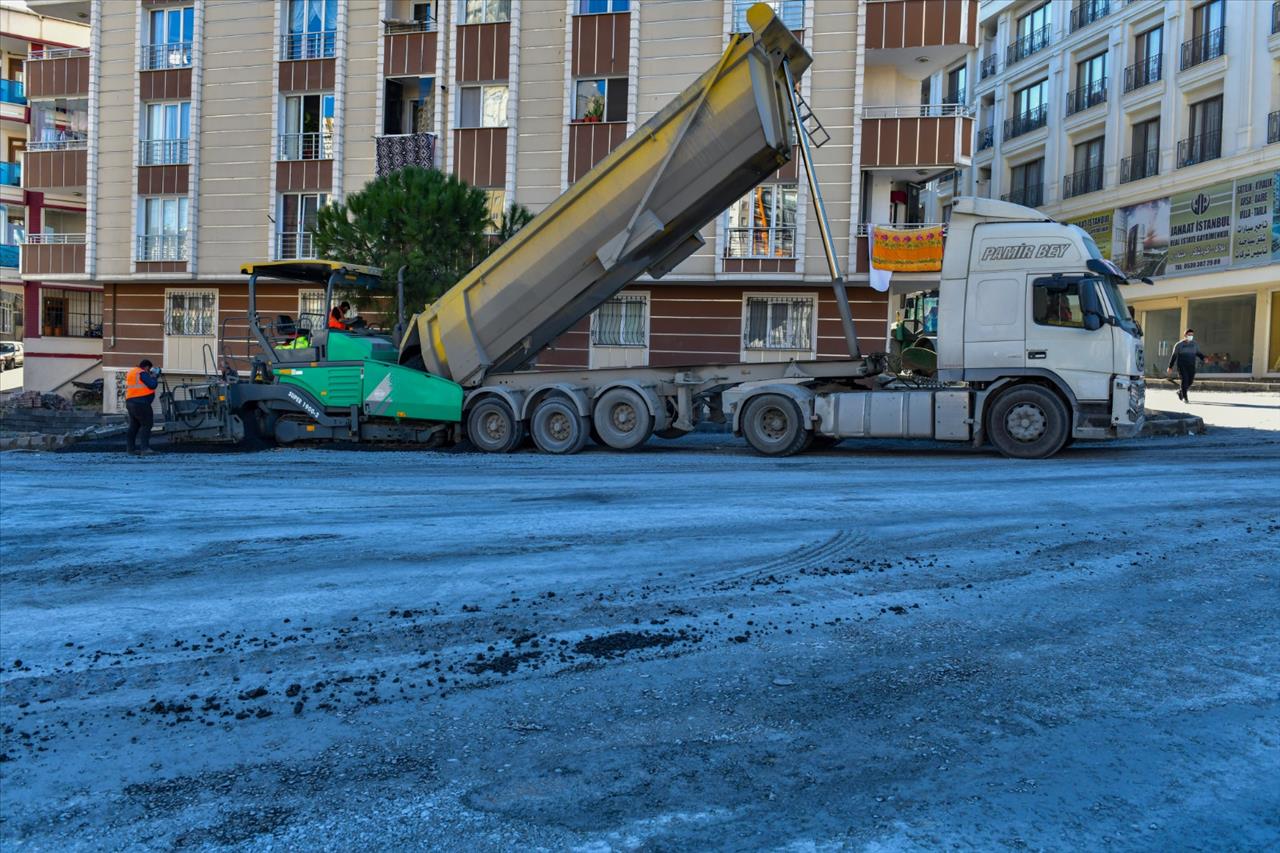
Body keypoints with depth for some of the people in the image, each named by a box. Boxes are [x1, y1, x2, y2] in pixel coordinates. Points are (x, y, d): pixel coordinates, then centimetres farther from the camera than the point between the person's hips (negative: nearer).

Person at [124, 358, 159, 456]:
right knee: (146, 425, -10)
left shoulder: (131, 372, 18)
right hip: (140, 403, -10)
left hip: (130, 402, 10)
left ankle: (131, 449, 14)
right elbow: (152, 385, -15)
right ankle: (144, 448, -18)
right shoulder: (142, 373, -11)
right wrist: (154, 377, 3)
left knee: (134, 426, 13)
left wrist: (150, 377, 15)